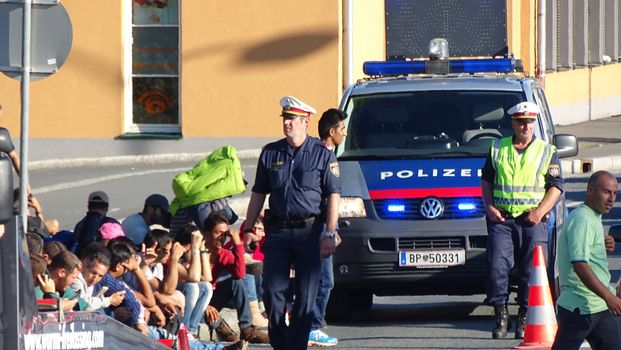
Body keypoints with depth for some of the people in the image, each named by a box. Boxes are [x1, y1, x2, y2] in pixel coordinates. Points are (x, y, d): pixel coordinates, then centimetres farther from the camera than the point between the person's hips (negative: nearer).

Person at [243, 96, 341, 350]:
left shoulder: (322, 154, 0)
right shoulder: (271, 153, 9)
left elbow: (333, 196, -2)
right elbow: (258, 194, 15)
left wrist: (329, 234, -10)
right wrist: (248, 229, 9)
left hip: (309, 232, -3)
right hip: (277, 231, 3)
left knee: (305, 296, -1)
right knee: (272, 291, -2)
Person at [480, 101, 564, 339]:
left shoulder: (547, 152, 8)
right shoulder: (497, 149, 13)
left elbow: (556, 186, 5)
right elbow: (486, 180, 18)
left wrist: (540, 212, -9)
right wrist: (489, 206, 0)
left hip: (532, 221, -1)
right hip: (501, 219, 1)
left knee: (532, 271, -4)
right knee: (497, 267, -8)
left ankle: (526, 316, 5)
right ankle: (501, 315, 3)